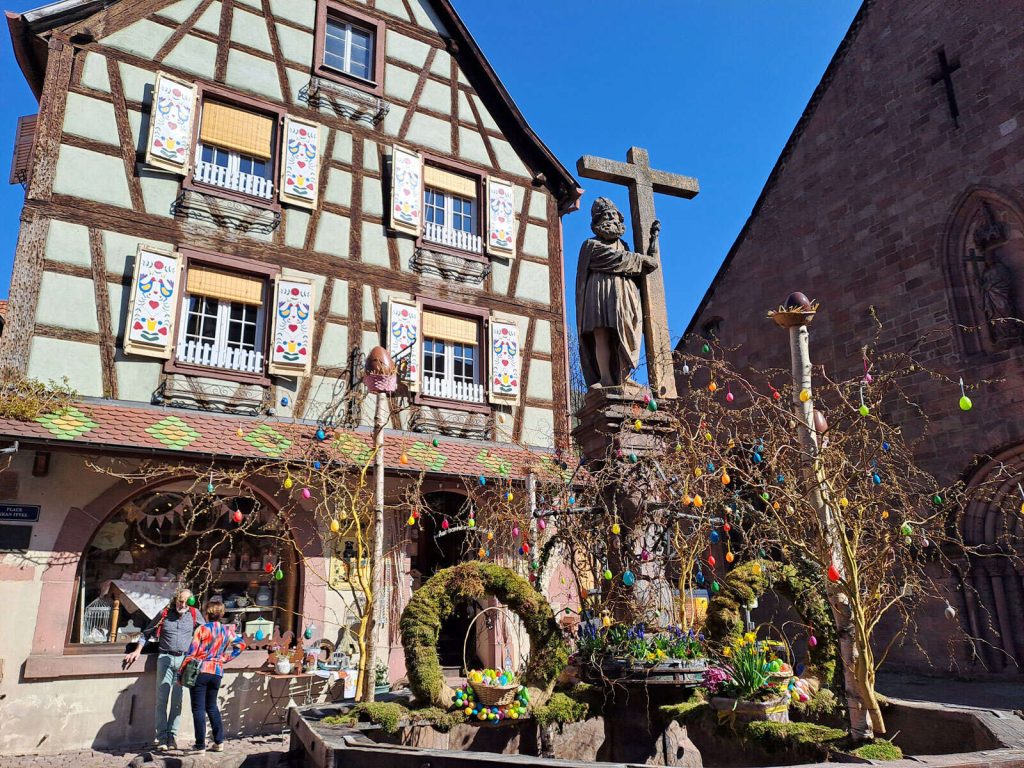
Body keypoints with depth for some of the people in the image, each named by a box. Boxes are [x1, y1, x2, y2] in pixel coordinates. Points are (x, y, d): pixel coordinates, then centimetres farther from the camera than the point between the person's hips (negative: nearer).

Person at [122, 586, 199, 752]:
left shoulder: (194, 614, 3)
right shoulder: (164, 614, 1)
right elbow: (147, 633, 10)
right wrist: (137, 651, 2)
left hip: (184, 659, 0)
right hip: (165, 658, 0)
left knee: (177, 700, 4)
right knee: (161, 698, -2)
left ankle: (172, 736, 10)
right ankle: (161, 736, 4)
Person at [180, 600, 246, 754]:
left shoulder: (202, 629, -10)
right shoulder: (227, 631, 5)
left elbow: (191, 653, -12)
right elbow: (241, 644, 13)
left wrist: (181, 672, -4)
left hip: (200, 671, -5)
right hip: (217, 672, 5)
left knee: (198, 708, 4)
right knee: (212, 706, 20)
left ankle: (200, 745, 6)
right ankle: (219, 742, 19)